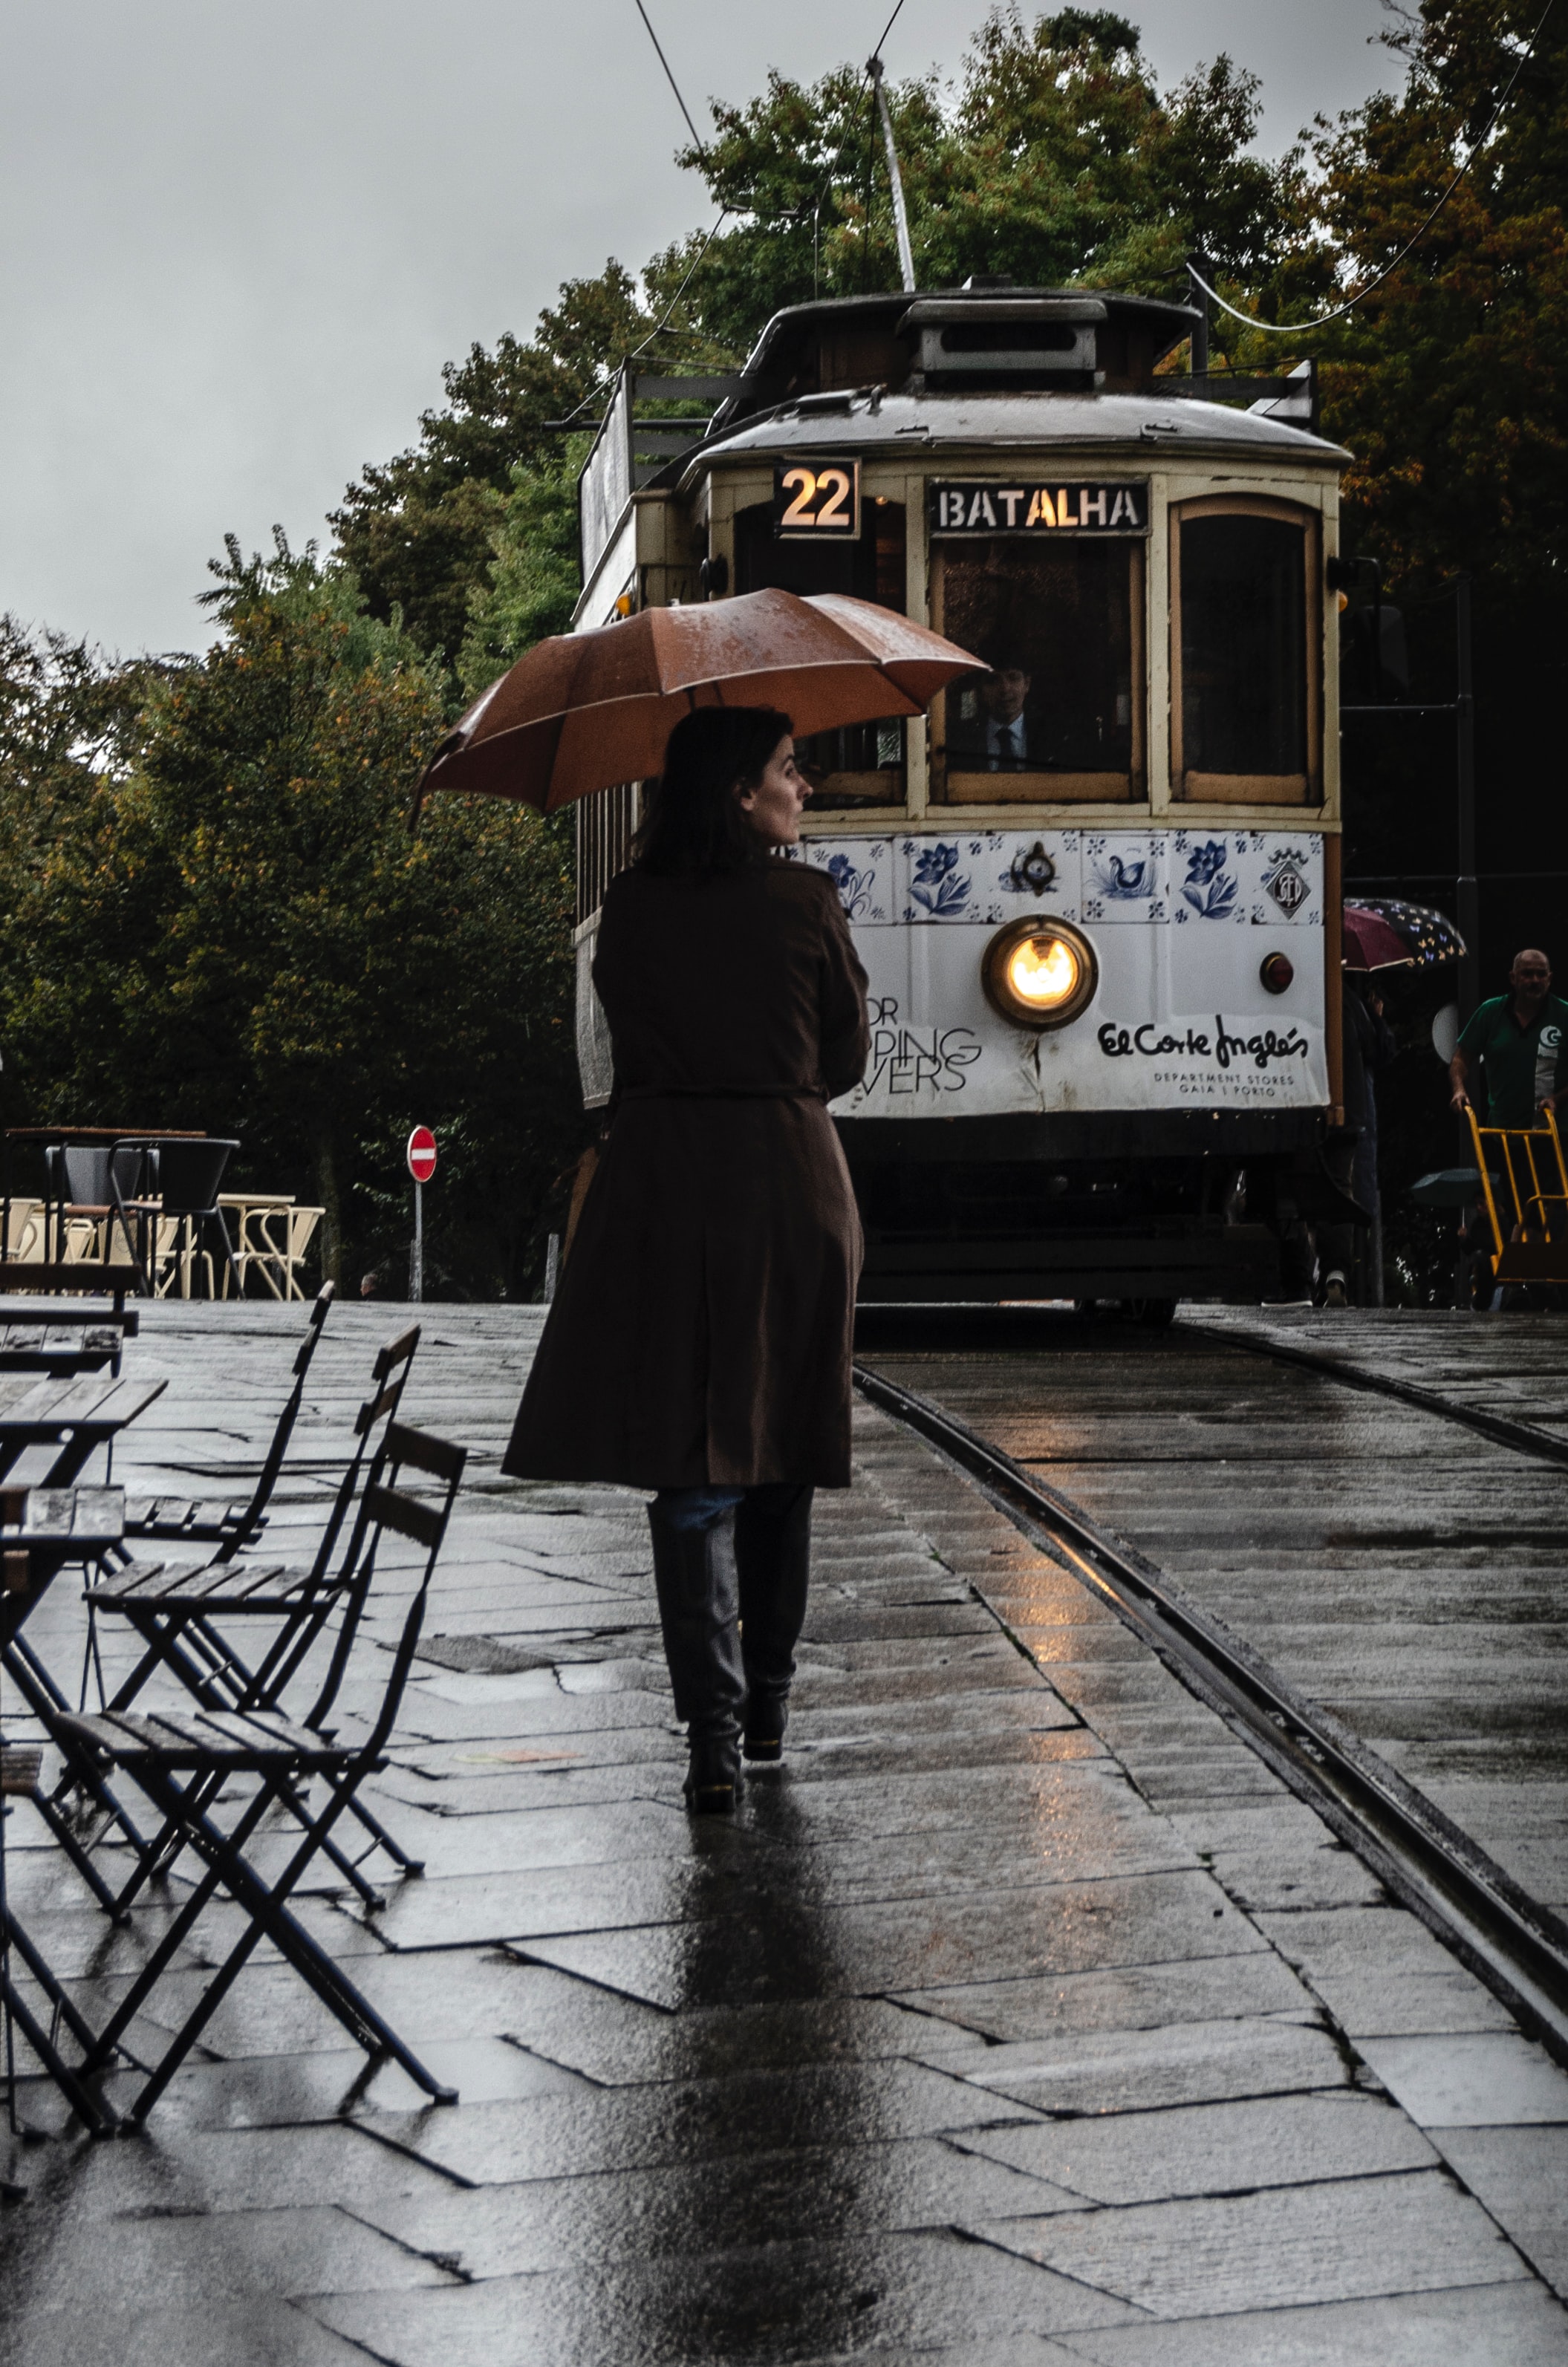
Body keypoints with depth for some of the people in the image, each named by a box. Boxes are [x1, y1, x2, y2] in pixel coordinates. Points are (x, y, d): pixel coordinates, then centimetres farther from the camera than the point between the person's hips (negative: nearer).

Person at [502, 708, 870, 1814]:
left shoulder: (632, 911, 1)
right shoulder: (807, 902, -5)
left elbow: (629, 1045, 10)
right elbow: (848, 1056, 4)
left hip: (664, 1188, 1)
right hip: (791, 1185, -1)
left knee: (690, 1467, 1)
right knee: (779, 1447, 14)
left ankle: (714, 1726, -8)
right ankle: (769, 1701, 25)